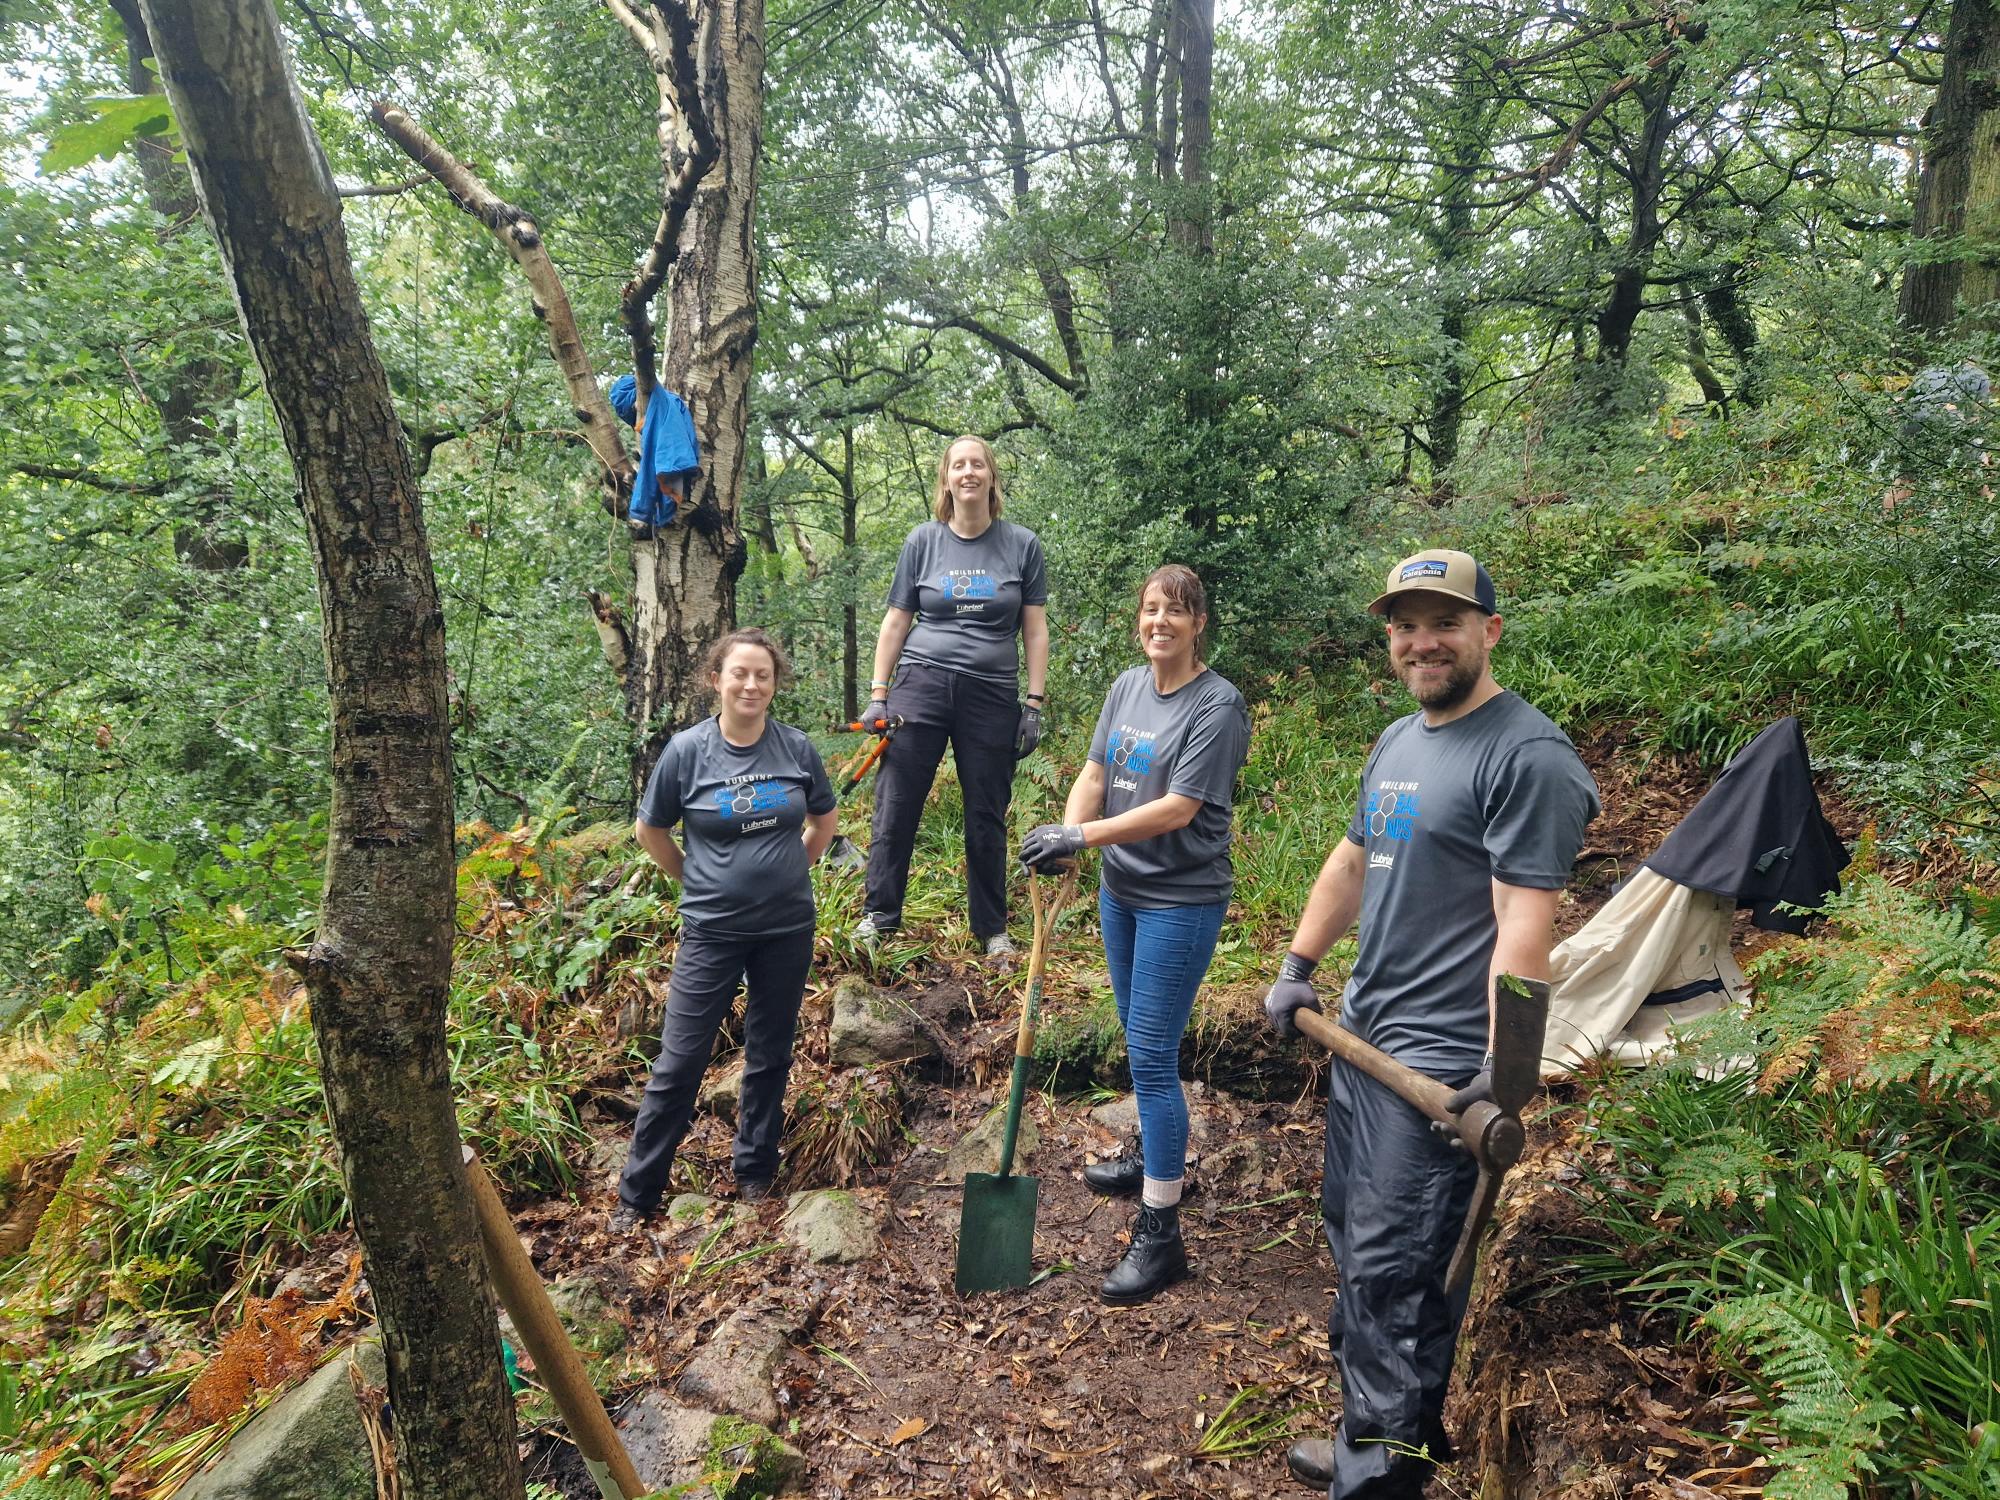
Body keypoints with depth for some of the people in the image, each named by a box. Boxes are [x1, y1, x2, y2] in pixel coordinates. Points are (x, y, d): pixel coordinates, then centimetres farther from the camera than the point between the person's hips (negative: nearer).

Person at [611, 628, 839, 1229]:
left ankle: (755, 1173, 32)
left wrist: (787, 873, 9)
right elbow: (650, 832, 4)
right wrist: (698, 882, 6)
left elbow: (823, 821, 12)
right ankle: (636, 1192, 17)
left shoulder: (797, 748, -5)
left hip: (787, 930, 2)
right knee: (678, 1063, 2)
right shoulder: (687, 750, -9)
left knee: (770, 1056, 14)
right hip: (711, 932, -2)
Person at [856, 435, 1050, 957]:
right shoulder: (922, 541, 5)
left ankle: (992, 927, 22)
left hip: (992, 693, 0)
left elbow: (1036, 630, 4)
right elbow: (896, 621, 9)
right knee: (896, 805, 0)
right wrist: (878, 695, 3)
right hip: (921, 684, 0)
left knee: (987, 815, 7)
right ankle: (879, 914, 16)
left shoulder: (1022, 545, 4)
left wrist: (1034, 704, -1)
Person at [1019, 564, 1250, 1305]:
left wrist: (1083, 835, -26)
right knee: (1140, 1042, 21)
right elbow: (1094, 774, 2)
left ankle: (1160, 1233, 6)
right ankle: (1155, 1159, 43)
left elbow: (1178, 808, -22)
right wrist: (1064, 838, -17)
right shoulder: (1127, 686, 5)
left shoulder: (1218, 704, -16)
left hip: (1181, 901, -7)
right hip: (1121, 889, 7)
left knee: (1152, 1057, -5)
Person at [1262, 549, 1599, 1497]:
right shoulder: (1396, 741, 12)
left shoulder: (1526, 757, -16)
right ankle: (1375, 1417, 35)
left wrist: (1504, 1069, -24)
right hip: (1360, 1031, 9)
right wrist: (1297, 968, 20)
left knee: (1392, 1266, -2)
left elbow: (1525, 921, -22)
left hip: (1440, 1059, -9)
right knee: (1350, 1231, 18)